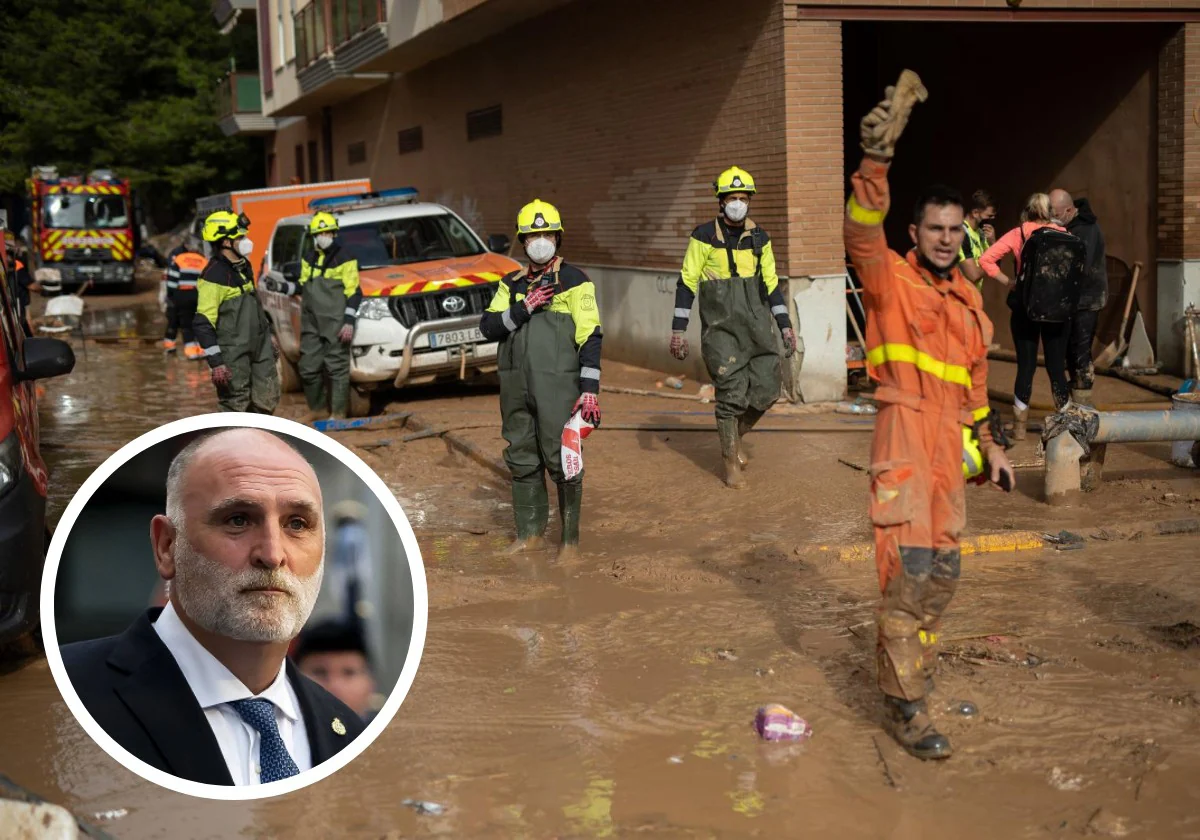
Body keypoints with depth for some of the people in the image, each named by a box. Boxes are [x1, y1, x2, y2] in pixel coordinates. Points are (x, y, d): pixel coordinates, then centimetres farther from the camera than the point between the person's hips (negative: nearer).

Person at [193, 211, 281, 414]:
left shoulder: (243, 266, 11)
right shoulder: (213, 276, -17)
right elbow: (203, 323, -20)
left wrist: (268, 336, 25)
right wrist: (215, 362, -24)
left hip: (258, 348, 8)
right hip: (233, 356, -8)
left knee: (267, 401, 10)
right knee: (236, 408, -2)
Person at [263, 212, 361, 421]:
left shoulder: (345, 259, -5)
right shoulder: (309, 259, 14)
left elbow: (354, 293, -8)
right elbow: (302, 287, 23)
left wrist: (348, 322, -15)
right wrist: (280, 286, 6)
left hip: (336, 325, -6)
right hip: (311, 324, 7)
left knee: (337, 369, -2)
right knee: (308, 368, 9)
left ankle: (338, 413, 7)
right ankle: (317, 408, 24)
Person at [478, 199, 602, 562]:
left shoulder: (574, 281, -1)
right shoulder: (511, 284, 14)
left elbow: (590, 337, -6)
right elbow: (488, 327, 3)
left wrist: (590, 389, -13)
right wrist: (524, 308, -12)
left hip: (558, 387, -5)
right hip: (516, 389, 5)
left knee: (562, 461, -5)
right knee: (522, 460, 11)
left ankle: (570, 538, 5)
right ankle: (530, 533, 23)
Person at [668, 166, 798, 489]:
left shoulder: (759, 238, 7)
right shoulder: (704, 237, -5)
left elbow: (771, 283, 13)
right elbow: (686, 283, -3)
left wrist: (785, 325, 8)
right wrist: (678, 329, -7)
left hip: (756, 323, 4)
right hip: (720, 326, -4)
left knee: (767, 390, -1)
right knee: (731, 393, -6)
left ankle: (734, 437, 27)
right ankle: (731, 463, 10)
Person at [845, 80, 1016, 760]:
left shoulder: (968, 299, 17)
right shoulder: (891, 278, -3)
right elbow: (862, 234, -24)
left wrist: (990, 443, 26)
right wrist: (877, 161, -37)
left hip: (948, 442, 7)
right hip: (901, 430, -7)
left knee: (944, 566, 13)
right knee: (909, 565, -12)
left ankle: (914, 667, 32)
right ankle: (905, 706, -5)